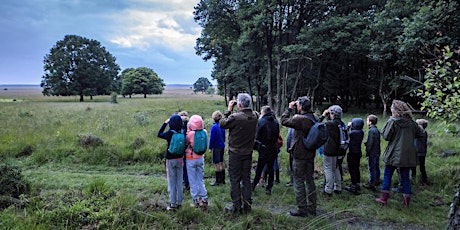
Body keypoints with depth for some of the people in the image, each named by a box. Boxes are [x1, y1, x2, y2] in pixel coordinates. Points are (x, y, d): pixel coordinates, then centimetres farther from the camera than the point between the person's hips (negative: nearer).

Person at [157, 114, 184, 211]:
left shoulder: (170, 133, -18)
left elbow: (159, 134, 0)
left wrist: (165, 123, 4)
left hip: (171, 160, -4)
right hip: (180, 159, 4)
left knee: (172, 182, 6)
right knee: (179, 181, 14)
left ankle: (173, 204, 10)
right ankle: (179, 202, 22)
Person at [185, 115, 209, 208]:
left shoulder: (190, 134, -21)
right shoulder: (204, 133, -9)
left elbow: (185, 143, -6)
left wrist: (187, 131, -4)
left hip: (191, 159, -4)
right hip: (200, 158, 4)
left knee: (193, 181, 8)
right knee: (201, 180, 15)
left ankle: (196, 201, 13)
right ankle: (204, 200, 16)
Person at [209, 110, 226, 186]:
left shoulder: (214, 127, -17)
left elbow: (212, 138, -14)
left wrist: (210, 147, -6)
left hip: (216, 147, -7)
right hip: (222, 146, 7)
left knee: (217, 163, -2)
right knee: (221, 162, 14)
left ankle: (218, 181, 3)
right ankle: (222, 179, 22)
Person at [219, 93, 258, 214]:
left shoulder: (235, 117, -23)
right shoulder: (254, 116, -5)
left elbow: (222, 124, -9)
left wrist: (228, 110, -2)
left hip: (235, 153, -5)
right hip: (248, 153, 5)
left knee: (235, 179, 6)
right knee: (246, 179, 13)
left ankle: (236, 206, 11)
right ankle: (247, 205, 20)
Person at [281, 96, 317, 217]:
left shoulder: (299, 119, -21)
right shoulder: (314, 118, 3)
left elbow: (284, 120, -11)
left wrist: (289, 108, 0)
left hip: (299, 155, -8)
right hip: (310, 154, 8)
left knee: (299, 182, 2)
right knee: (310, 180, 15)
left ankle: (302, 209, 8)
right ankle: (312, 208, 23)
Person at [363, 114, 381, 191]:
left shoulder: (371, 130, -19)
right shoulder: (377, 130, 10)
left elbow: (370, 143, -20)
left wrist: (367, 151, -13)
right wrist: (366, 143, 12)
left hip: (372, 153, -9)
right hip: (377, 152, 9)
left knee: (372, 168, -5)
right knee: (376, 167, 18)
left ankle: (371, 184, -1)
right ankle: (377, 180, 31)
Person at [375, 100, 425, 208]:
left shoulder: (392, 121, -11)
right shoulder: (411, 122, 2)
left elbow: (386, 136, -12)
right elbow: (422, 133, 9)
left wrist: (387, 124, -2)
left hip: (394, 154, -4)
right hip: (407, 154, 4)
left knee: (387, 175, 8)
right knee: (405, 177, 11)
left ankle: (384, 198, 9)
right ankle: (406, 201, 14)